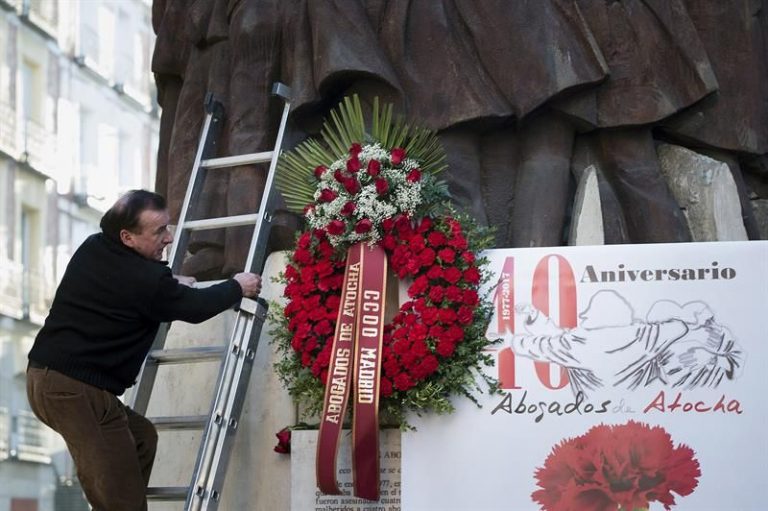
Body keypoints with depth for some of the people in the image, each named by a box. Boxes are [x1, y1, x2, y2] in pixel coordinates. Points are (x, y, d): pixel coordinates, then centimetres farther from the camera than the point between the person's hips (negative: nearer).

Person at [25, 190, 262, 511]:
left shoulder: (91, 250, 9)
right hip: (78, 390, -9)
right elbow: (194, 308, 3)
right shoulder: (145, 279, -14)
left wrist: (171, 286, 37)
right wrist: (238, 288, 19)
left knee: (141, 437, 21)